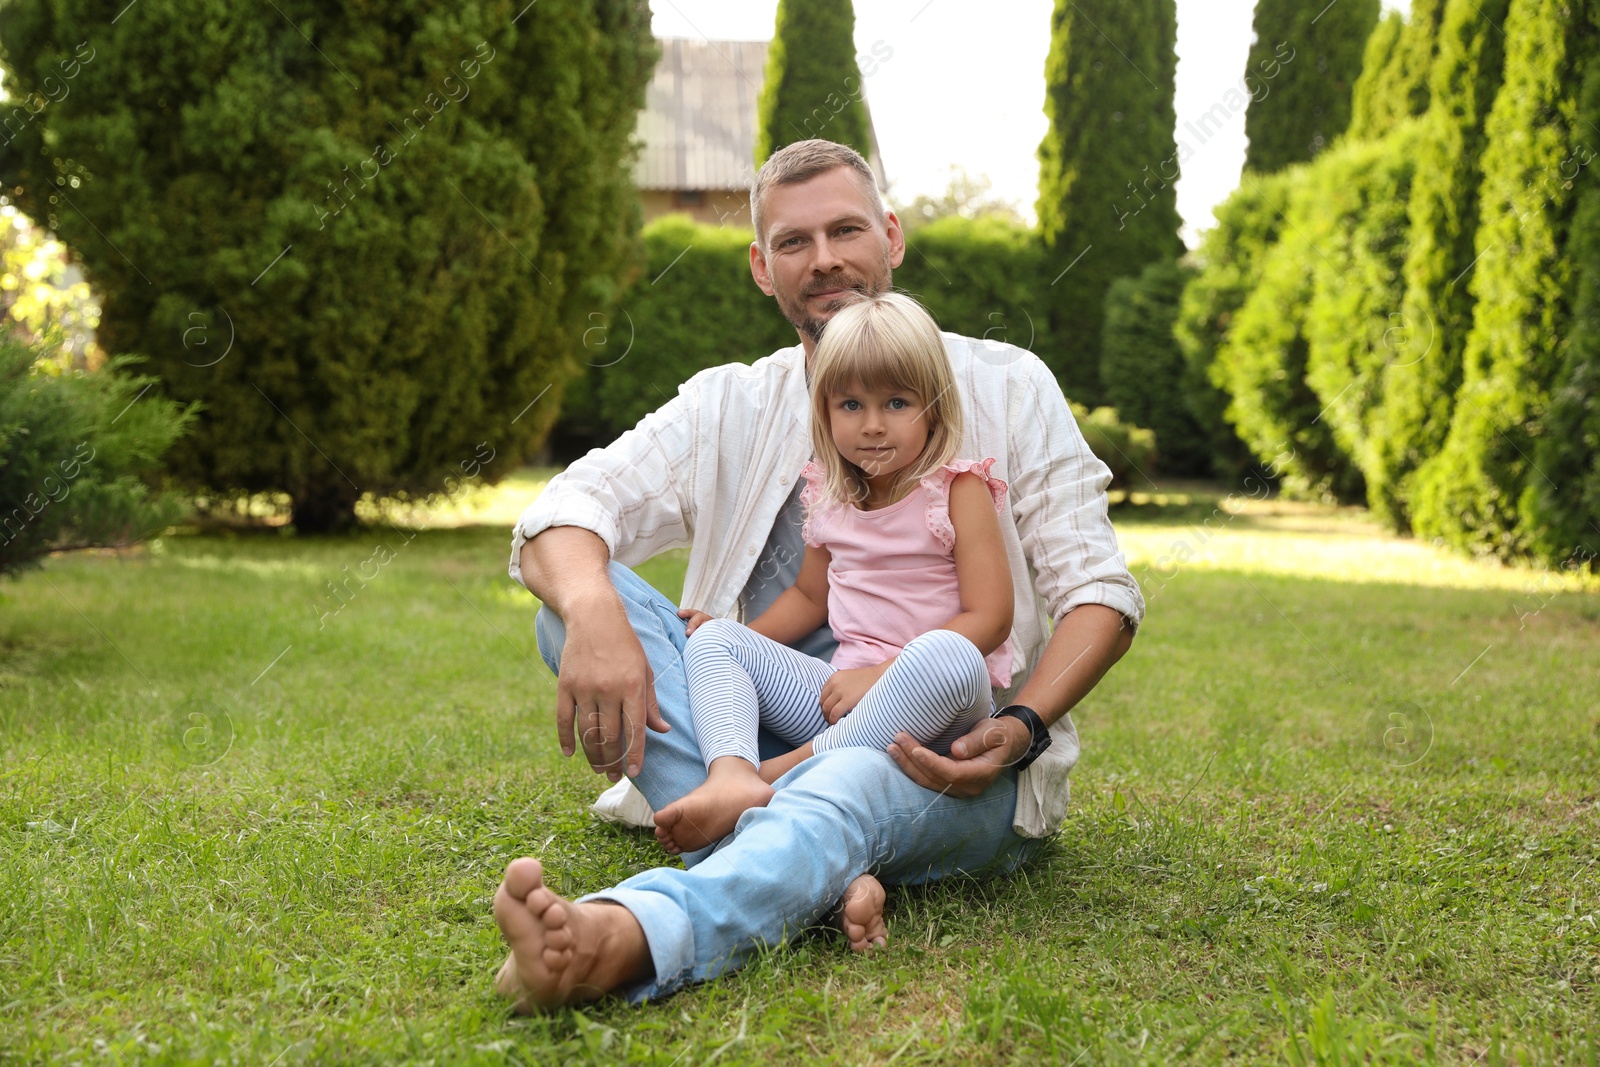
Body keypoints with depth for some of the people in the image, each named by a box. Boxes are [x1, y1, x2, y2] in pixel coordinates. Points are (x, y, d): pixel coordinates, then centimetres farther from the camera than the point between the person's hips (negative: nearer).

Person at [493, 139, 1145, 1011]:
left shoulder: (1004, 387, 6)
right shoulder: (726, 409, 11)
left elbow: (1099, 590, 1)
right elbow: (565, 511, -3)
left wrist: (1021, 730, -20)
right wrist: (593, 614, -29)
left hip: (953, 771, -3)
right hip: (772, 748, 3)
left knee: (849, 785, -38)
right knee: (580, 602, -17)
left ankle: (620, 940, -64)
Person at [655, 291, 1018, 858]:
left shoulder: (957, 490, -4)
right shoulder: (831, 499, 13)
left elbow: (989, 617, -11)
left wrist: (885, 672, -19)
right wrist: (740, 636, 10)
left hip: (932, 717, -6)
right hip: (842, 694, 6)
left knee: (947, 656, -39)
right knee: (711, 640, -6)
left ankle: (776, 773, -34)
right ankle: (730, 772, -37)